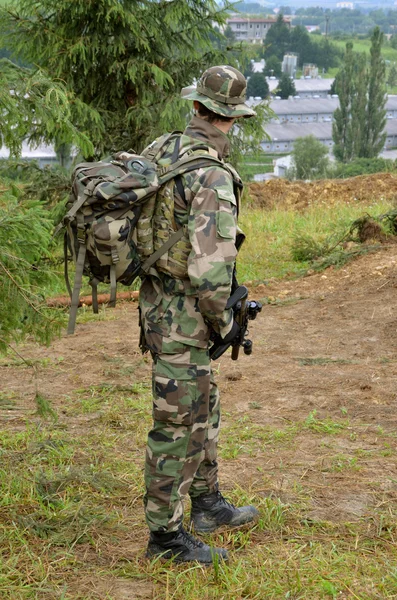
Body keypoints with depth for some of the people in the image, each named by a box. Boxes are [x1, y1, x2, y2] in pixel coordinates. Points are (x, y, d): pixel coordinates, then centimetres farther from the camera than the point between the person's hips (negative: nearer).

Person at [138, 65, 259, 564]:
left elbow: (136, 220, 16)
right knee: (176, 427, 1)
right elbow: (209, 269, -28)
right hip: (182, 320, -9)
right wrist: (225, 323, -12)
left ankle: (207, 503, 37)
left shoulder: (161, 153, 4)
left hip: (156, 302, 9)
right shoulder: (212, 178, -23)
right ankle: (165, 535, 13)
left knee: (202, 411, 22)